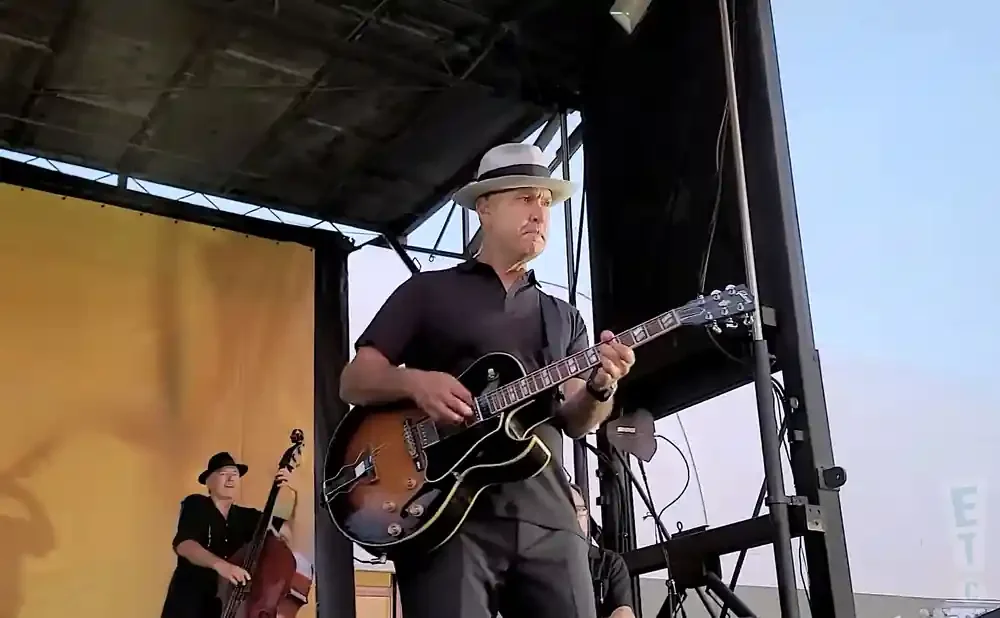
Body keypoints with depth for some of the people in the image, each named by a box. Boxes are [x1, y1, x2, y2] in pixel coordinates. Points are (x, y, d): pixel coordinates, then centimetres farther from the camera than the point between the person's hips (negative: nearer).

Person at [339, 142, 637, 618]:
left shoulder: (564, 318, 22)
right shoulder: (427, 291, 11)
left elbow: (575, 420, 13)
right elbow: (353, 382, 7)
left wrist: (600, 388, -10)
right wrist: (413, 381, -14)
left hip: (548, 518, 4)